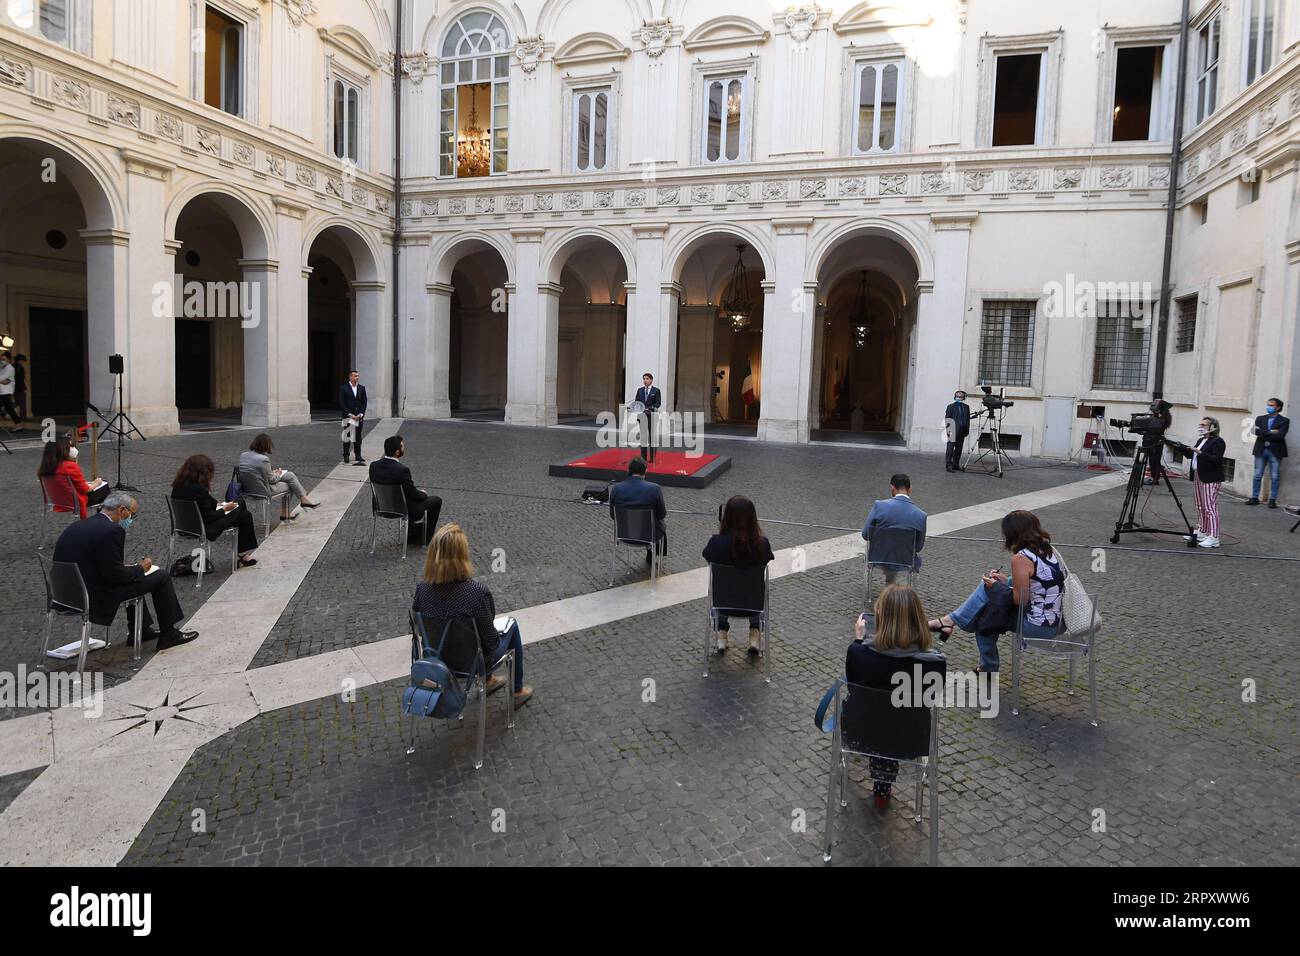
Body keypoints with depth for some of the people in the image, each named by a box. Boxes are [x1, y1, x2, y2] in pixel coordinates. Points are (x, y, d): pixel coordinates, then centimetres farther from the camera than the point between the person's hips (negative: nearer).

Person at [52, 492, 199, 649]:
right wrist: (140, 568, -2)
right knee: (161, 576, 4)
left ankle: (141, 630, 34)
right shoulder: (111, 531, -20)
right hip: (98, 599, -9)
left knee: (134, 573, 29)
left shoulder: (74, 526, 8)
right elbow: (115, 574, -21)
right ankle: (169, 635, 14)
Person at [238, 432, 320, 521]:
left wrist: (273, 472, 10)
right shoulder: (263, 459, -26)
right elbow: (271, 479, -16)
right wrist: (277, 474, 6)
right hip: (263, 491, -8)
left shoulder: (242, 455, -1)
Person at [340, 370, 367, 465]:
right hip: (347, 416, -3)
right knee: (347, 436, 1)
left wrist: (361, 414, -5)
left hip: (359, 417, 3)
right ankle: (346, 456, 8)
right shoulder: (343, 388, -3)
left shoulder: (362, 388, 9)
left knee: (358, 437, 6)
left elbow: (364, 402, 8)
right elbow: (341, 403, -7)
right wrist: (350, 414, -13)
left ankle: (358, 456, 11)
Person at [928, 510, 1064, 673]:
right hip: (1057, 622, 8)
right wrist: (1006, 581, 12)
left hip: (1038, 627, -8)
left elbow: (1021, 601, -17)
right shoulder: (1047, 550, 7)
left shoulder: (1021, 558, -19)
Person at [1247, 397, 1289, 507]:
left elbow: (1280, 436, -14)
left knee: (1275, 477, 0)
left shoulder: (1284, 421, 0)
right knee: (1257, 475, 5)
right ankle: (1254, 497, 10)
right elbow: (1256, 431, -5)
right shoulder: (1260, 419, 11)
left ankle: (1272, 499, 6)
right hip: (1260, 450, 3)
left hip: (1275, 451, -3)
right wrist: (1270, 432, -14)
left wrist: (1263, 435, -10)